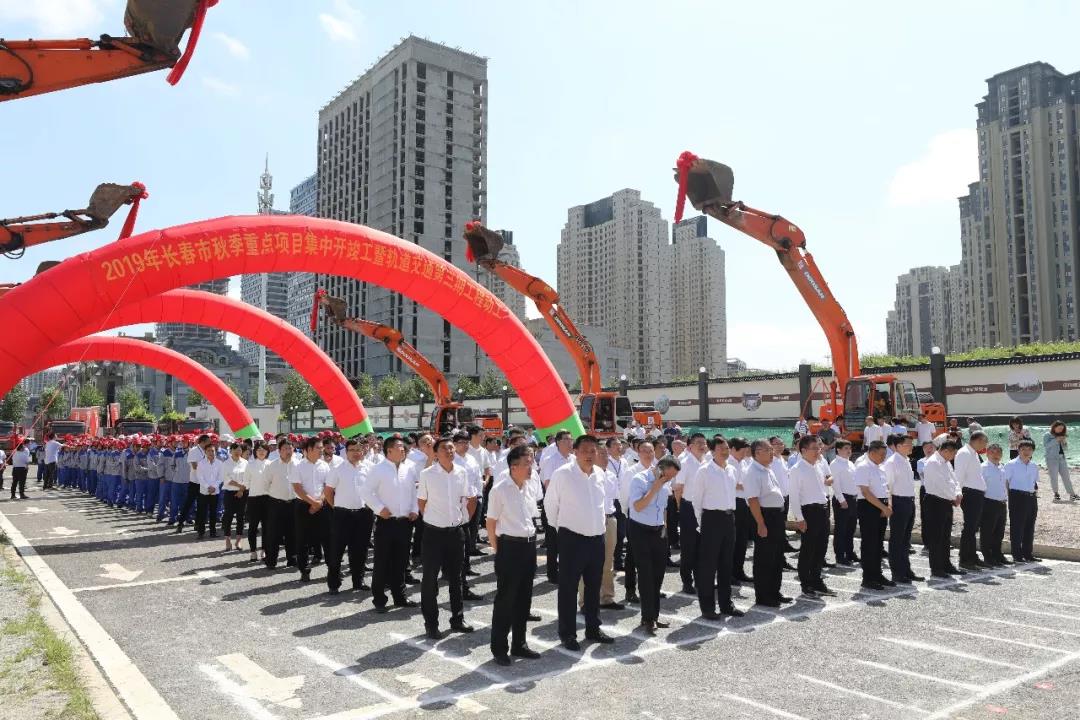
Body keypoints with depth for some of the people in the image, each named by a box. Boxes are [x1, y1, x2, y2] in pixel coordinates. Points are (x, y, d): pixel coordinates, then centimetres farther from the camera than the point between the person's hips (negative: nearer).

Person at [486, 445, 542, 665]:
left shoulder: (529, 487, 6)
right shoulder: (499, 490, -13)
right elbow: (491, 523, -8)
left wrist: (531, 541, 12)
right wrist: (497, 550, -5)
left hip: (529, 545, 7)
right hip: (510, 546, -6)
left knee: (524, 597, 15)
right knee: (505, 599, 3)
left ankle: (519, 644, 29)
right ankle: (498, 648, 16)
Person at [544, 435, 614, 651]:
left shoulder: (600, 474, 4)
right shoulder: (562, 474, -13)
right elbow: (550, 503, -3)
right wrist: (559, 527, 5)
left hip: (597, 538, 6)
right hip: (572, 539, -6)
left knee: (594, 587, 17)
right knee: (568, 589, 4)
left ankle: (593, 628, 32)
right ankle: (567, 634, 16)